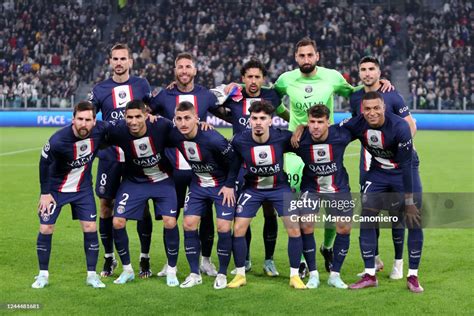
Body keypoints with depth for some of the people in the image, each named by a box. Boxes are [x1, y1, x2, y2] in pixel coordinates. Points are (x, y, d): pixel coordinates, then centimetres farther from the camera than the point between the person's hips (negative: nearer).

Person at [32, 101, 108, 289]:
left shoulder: (100, 131, -22)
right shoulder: (57, 141, -31)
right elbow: (44, 163, -14)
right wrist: (45, 192, -9)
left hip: (83, 187, 3)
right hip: (56, 187, -2)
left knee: (90, 228, -4)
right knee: (46, 229, -4)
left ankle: (92, 275, 8)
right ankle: (43, 274, 13)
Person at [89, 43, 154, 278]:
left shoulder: (141, 85, 6)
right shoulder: (100, 89, 4)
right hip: (109, 155, 0)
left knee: (142, 206, 0)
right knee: (106, 206, 2)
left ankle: (145, 258, 11)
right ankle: (109, 257, 17)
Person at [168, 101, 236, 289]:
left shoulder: (213, 139, -31)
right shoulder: (175, 136, -17)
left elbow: (233, 160, -17)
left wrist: (230, 185, -14)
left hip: (222, 185, -5)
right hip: (198, 185, 5)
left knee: (223, 227, -10)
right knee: (189, 224, -3)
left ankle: (222, 274, 7)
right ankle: (195, 274, 8)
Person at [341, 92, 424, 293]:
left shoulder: (399, 127, -30)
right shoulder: (357, 125, -19)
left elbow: (406, 166, -26)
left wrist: (409, 202, -24)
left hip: (403, 174, -3)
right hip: (378, 173, 3)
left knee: (415, 221, -8)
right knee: (366, 219, -5)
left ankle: (412, 276, 5)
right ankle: (370, 275, 5)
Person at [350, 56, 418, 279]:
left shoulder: (392, 96, -8)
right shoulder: (356, 98, 6)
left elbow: (410, 125, -6)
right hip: (368, 163, 4)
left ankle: (398, 262, 11)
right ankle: (374, 260, 20)